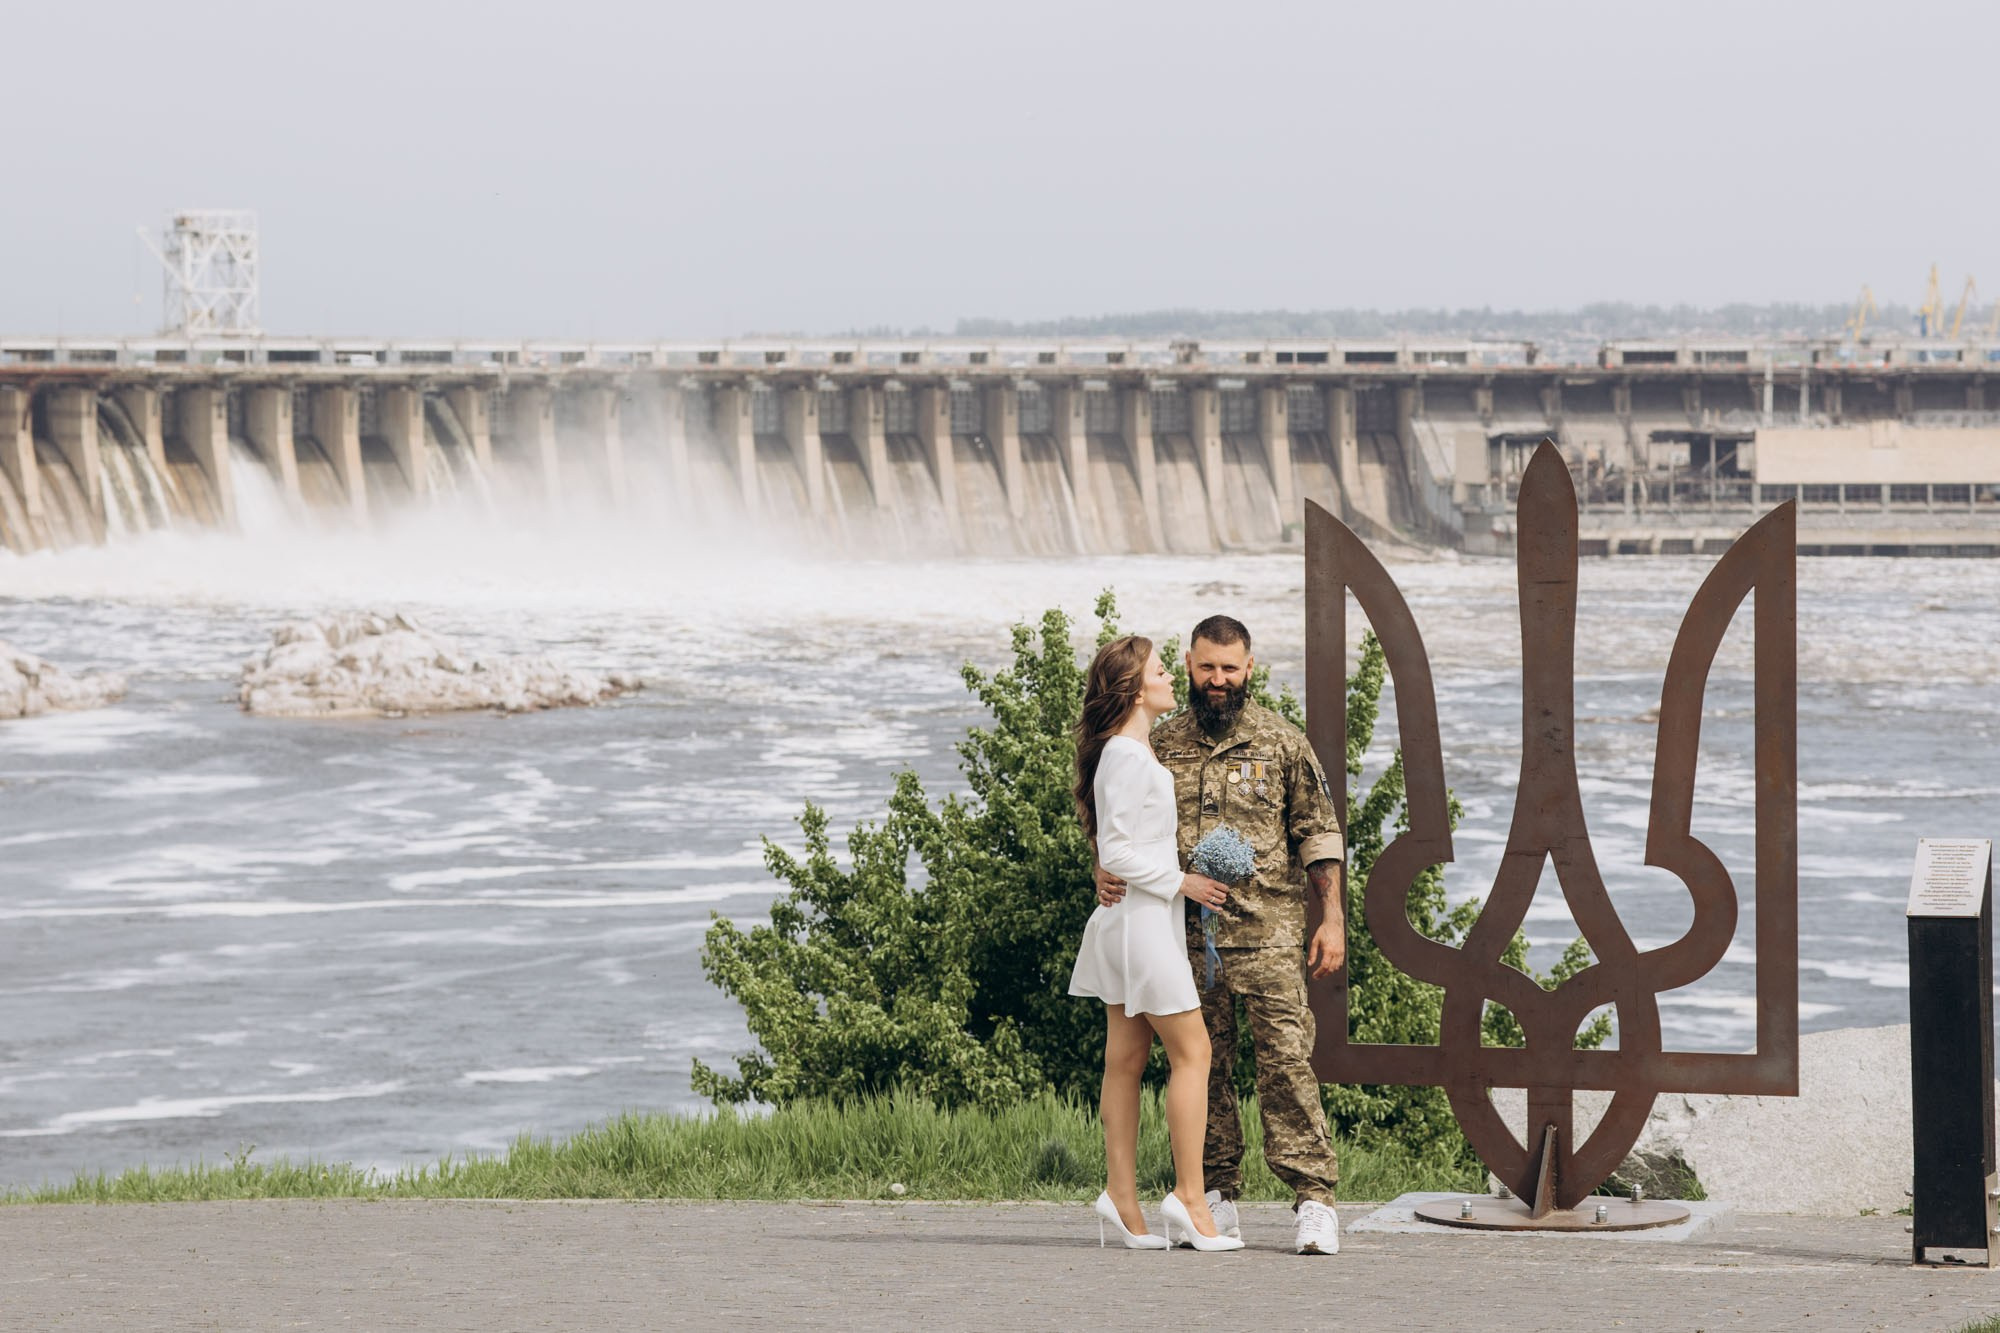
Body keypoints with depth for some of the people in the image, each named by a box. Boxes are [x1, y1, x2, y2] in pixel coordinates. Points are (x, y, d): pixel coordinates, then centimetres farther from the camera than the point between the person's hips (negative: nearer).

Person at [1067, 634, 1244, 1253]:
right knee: (1192, 1051, -8)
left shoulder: (1133, 753, 15)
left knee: (1127, 1058, 7)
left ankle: (1122, 1196, 7)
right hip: (1141, 916, -10)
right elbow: (1115, 851, -19)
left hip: (1140, 918, 10)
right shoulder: (1128, 757, -15)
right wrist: (1182, 882, -13)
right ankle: (1189, 1197, -8)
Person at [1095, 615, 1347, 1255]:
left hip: (1268, 935, -3)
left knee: (1287, 1063, -9)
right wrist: (1106, 872, -7)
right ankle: (1217, 1198, 12)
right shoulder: (1160, 746, 11)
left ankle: (1314, 1201, -9)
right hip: (1187, 935, 3)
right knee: (1203, 1070, 5)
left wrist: (1332, 918, 0)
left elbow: (1317, 834, 7)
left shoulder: (1282, 742, 6)